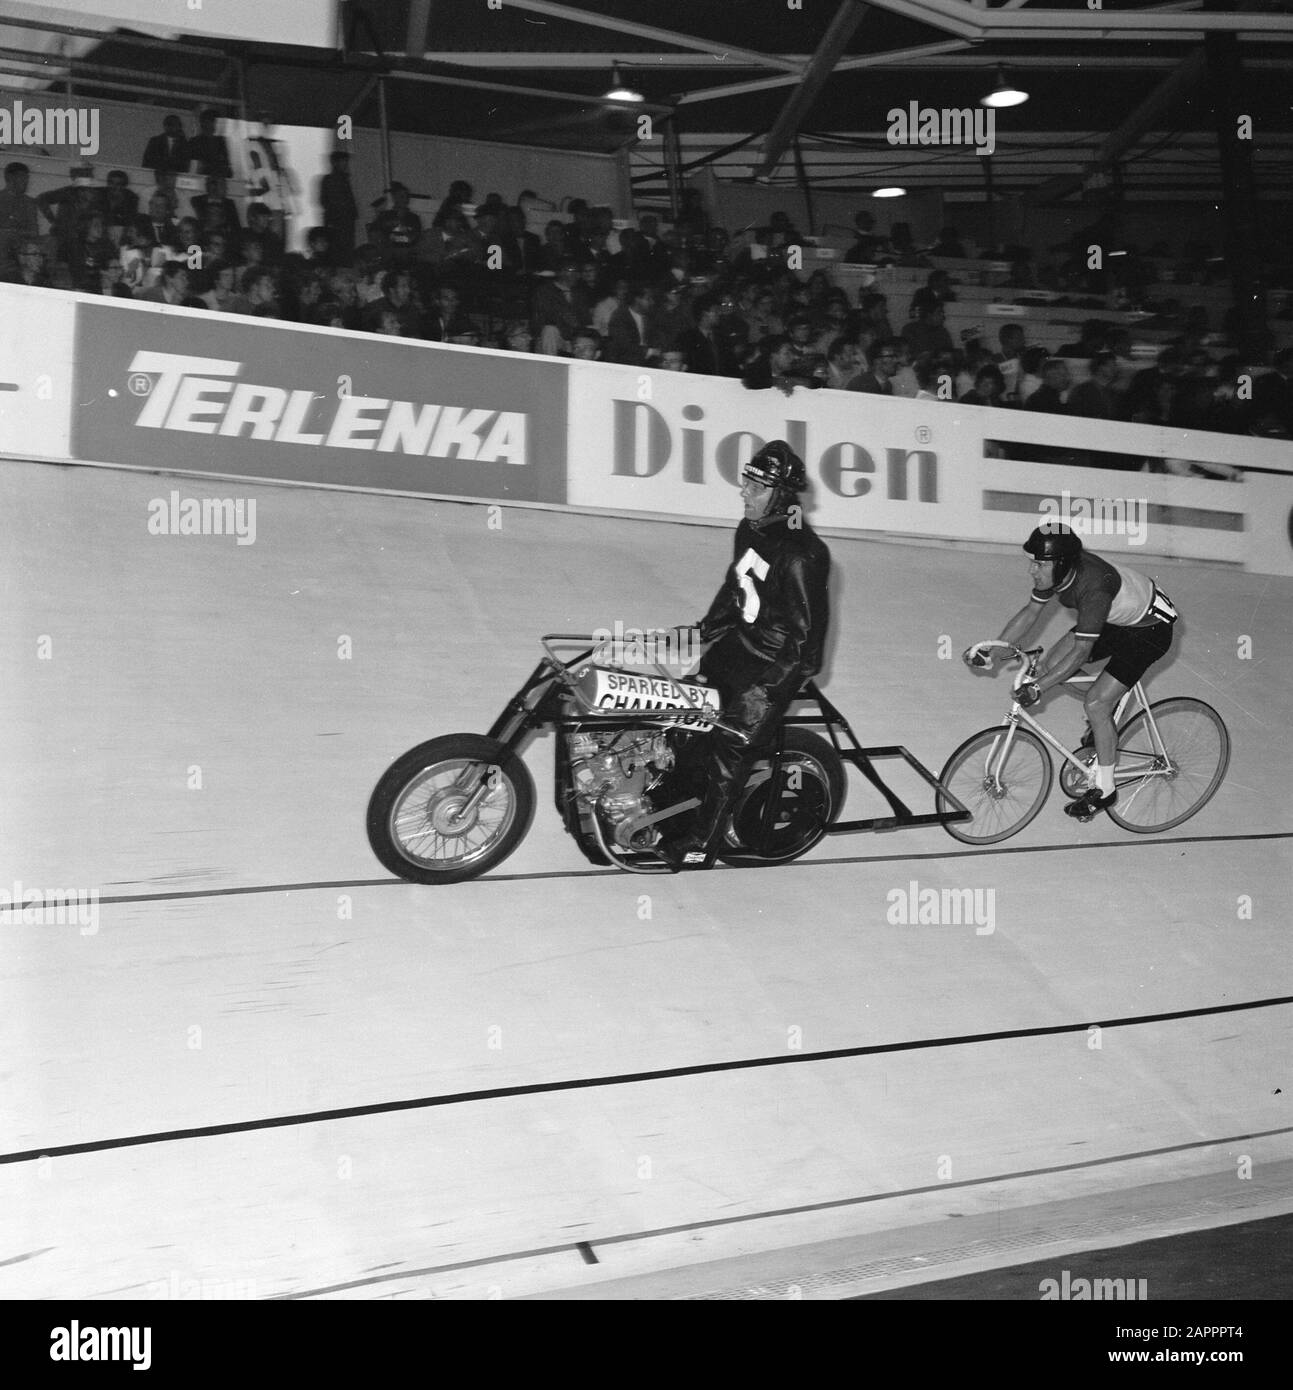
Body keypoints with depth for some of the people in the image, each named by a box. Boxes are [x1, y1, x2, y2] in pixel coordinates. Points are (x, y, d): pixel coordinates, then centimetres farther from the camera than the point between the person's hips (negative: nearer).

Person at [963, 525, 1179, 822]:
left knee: (1095, 704, -15)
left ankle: (1104, 789, 1)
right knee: (1052, 665, -1)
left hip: (1149, 630, -8)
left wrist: (1038, 688, -37)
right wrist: (991, 650, -12)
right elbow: (1031, 612, -4)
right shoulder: (1059, 570, -15)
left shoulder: (1093, 587, -39)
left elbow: (1081, 652, -36)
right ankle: (1106, 714, 22)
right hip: (1116, 618, 8)